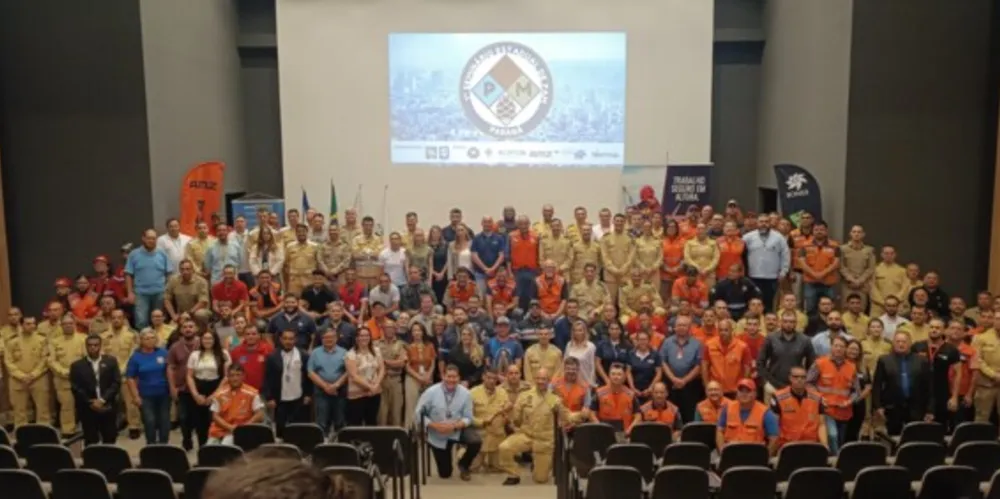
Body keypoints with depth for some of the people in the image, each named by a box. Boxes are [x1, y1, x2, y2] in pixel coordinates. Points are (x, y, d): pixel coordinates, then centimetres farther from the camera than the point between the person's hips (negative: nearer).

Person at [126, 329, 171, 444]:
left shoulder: (163, 353, -1)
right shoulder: (135, 357, -3)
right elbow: (130, 378, -2)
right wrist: (136, 396, -8)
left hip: (163, 394, 2)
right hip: (146, 396, -2)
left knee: (164, 422, 8)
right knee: (150, 422, -7)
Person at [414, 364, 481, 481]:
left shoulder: (465, 393, -14)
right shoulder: (431, 392, -17)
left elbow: (468, 418, -10)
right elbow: (418, 414, -14)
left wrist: (454, 426, -29)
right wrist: (435, 425, -26)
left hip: (458, 431, 1)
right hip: (438, 436, -1)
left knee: (476, 441, -30)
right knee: (445, 474, 6)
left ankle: (463, 465, 3)